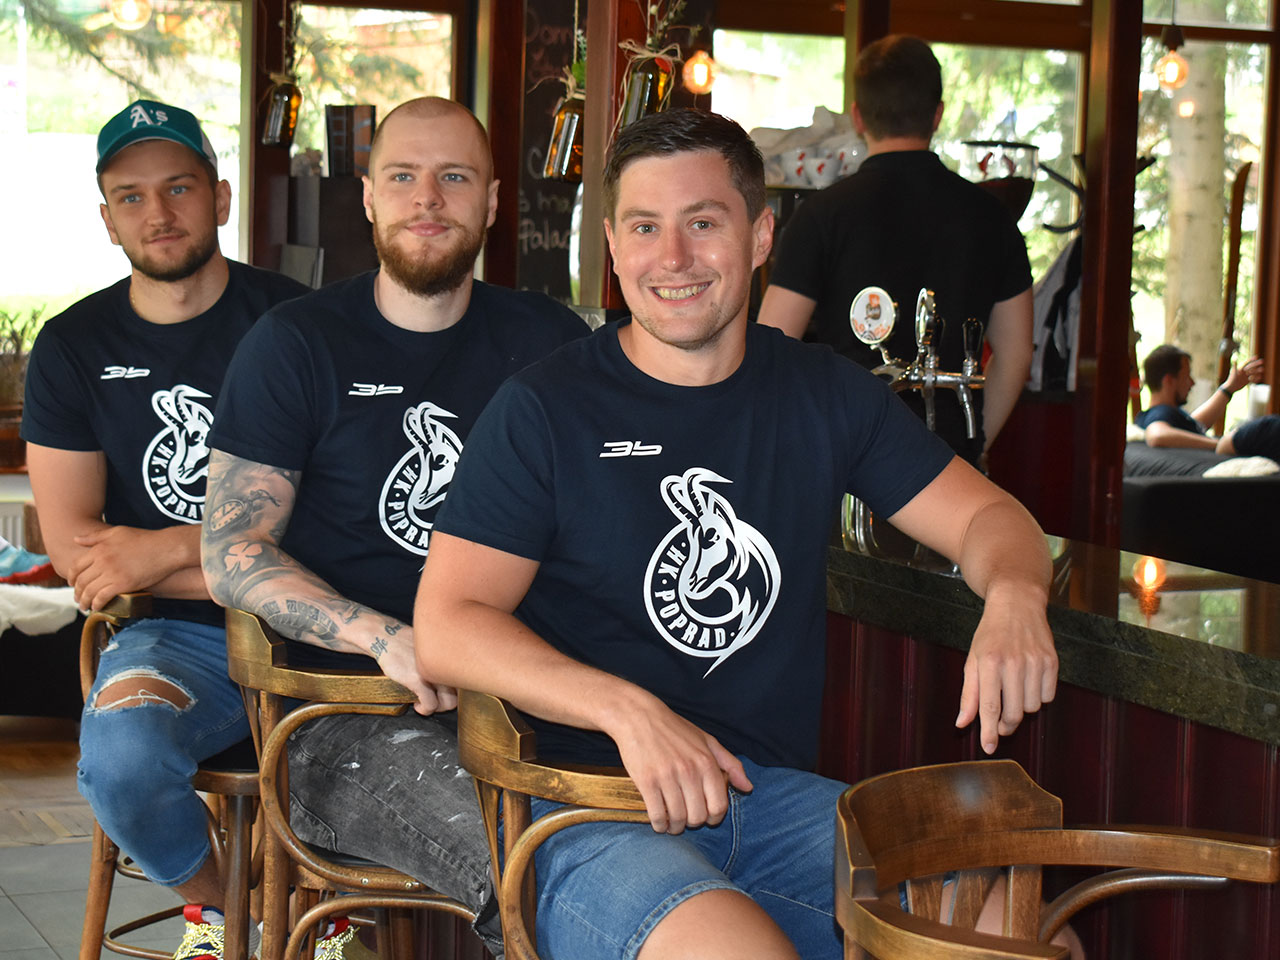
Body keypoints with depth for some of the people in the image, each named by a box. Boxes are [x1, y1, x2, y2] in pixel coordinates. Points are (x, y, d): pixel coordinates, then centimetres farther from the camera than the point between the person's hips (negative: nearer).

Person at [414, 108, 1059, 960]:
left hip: (778, 793, 4)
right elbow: (446, 626, -6)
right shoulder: (544, 410, 0)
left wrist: (1014, 597, -11)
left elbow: (988, 516, 14)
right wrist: (627, 711, -21)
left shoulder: (826, 396, 13)